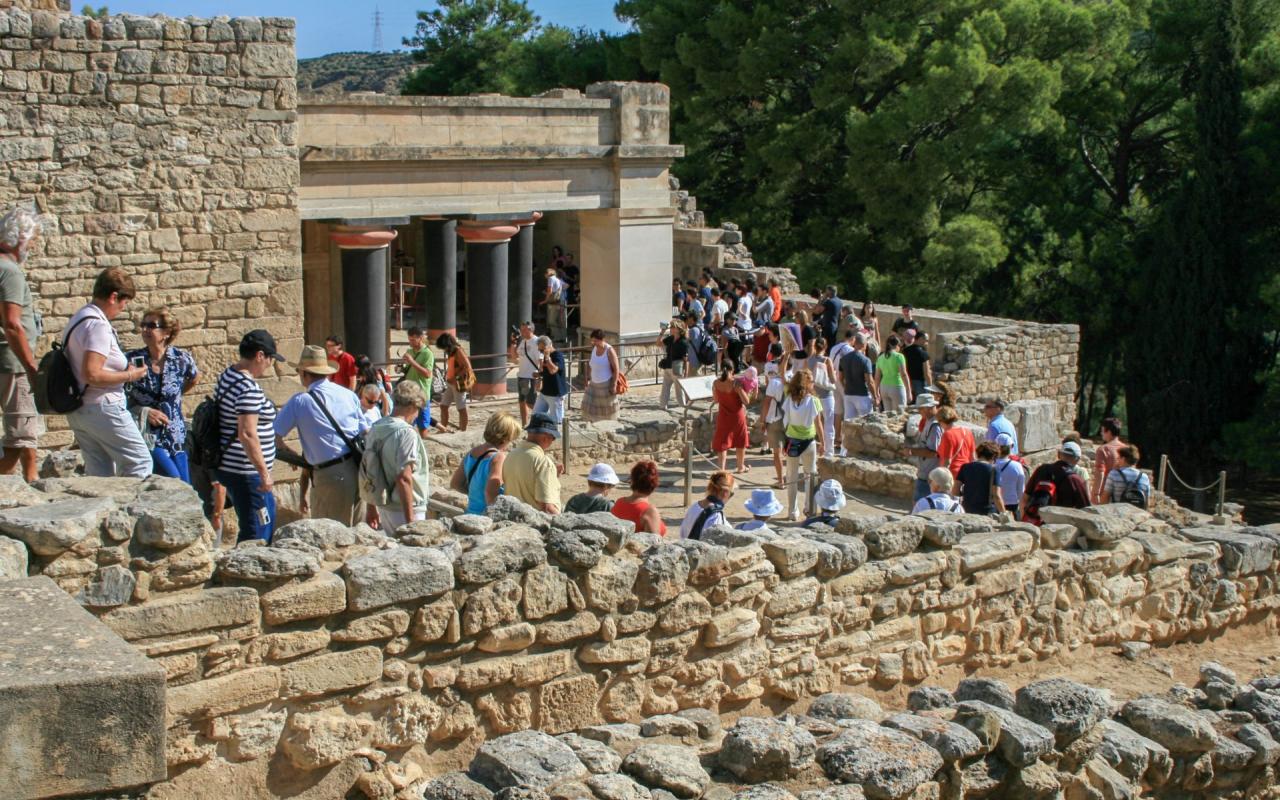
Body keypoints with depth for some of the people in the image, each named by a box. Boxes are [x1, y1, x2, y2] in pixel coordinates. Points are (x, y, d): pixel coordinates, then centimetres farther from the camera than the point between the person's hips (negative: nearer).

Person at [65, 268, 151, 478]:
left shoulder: (78, 319, 14)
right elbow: (92, 375, -25)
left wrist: (122, 366, 13)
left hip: (77, 411, 10)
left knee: (99, 474, 11)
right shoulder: (98, 325, -17)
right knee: (140, 462, -4)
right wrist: (129, 376, -13)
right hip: (101, 408, -10)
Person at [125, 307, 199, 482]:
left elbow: (194, 378, 21)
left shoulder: (181, 359, -3)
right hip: (148, 438, -3)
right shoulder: (133, 360, -7)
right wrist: (144, 412, -15)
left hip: (177, 439, 3)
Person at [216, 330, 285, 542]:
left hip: (229, 467, 10)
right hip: (246, 474, -10)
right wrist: (264, 472, -21)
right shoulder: (249, 388, -21)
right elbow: (247, 434, -26)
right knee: (258, 535, -4)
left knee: (267, 528, 20)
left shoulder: (227, 376, 10)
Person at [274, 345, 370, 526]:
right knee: (352, 527, 16)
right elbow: (365, 431, 11)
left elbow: (275, 435, -2)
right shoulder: (348, 394, 7)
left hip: (330, 475, -6)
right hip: (357, 468, 6)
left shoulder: (299, 402, -7)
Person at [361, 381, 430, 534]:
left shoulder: (376, 428, 5)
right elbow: (404, 479, -24)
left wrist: (371, 508, 21)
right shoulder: (406, 433, -19)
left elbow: (368, 470, 12)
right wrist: (410, 521, -22)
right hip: (406, 509, -8)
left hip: (385, 507, 8)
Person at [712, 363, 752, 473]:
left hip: (723, 416, 2)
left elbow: (716, 400, 4)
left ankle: (721, 468, -2)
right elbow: (747, 401, -18)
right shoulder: (735, 383, -22)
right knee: (741, 442, 19)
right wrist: (743, 391, -2)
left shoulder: (716, 383, -11)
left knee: (722, 443, 8)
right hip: (737, 415, -2)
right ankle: (740, 466, 33)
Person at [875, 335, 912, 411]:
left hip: (884, 387, 6)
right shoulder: (899, 356, -8)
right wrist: (909, 392, -13)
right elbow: (904, 375, -14)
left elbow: (877, 377, 11)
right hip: (897, 387, -6)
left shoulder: (880, 358, 8)